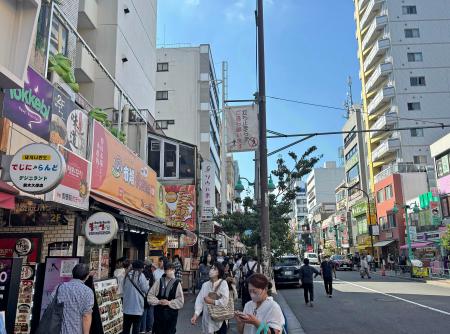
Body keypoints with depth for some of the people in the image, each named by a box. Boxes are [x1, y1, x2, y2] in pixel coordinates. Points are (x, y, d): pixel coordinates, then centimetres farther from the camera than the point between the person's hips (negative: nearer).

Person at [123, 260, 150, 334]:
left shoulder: (127, 275, 4)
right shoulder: (140, 275, -11)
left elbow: (124, 288, 13)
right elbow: (145, 289, -8)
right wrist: (147, 282, 8)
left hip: (127, 306, 5)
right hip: (137, 306, -5)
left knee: (126, 328, 13)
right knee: (136, 328, 4)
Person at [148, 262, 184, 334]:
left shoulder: (177, 283, -6)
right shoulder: (159, 282, -1)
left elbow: (180, 301, -6)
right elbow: (150, 296, 2)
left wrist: (169, 303, -15)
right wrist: (158, 301, -12)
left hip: (171, 314, -1)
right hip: (158, 312, 2)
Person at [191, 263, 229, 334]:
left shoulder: (223, 283, -8)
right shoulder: (205, 284, 2)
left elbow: (224, 301, -16)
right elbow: (199, 300, -4)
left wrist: (211, 301, -8)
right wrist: (195, 315, -15)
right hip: (207, 317, 3)